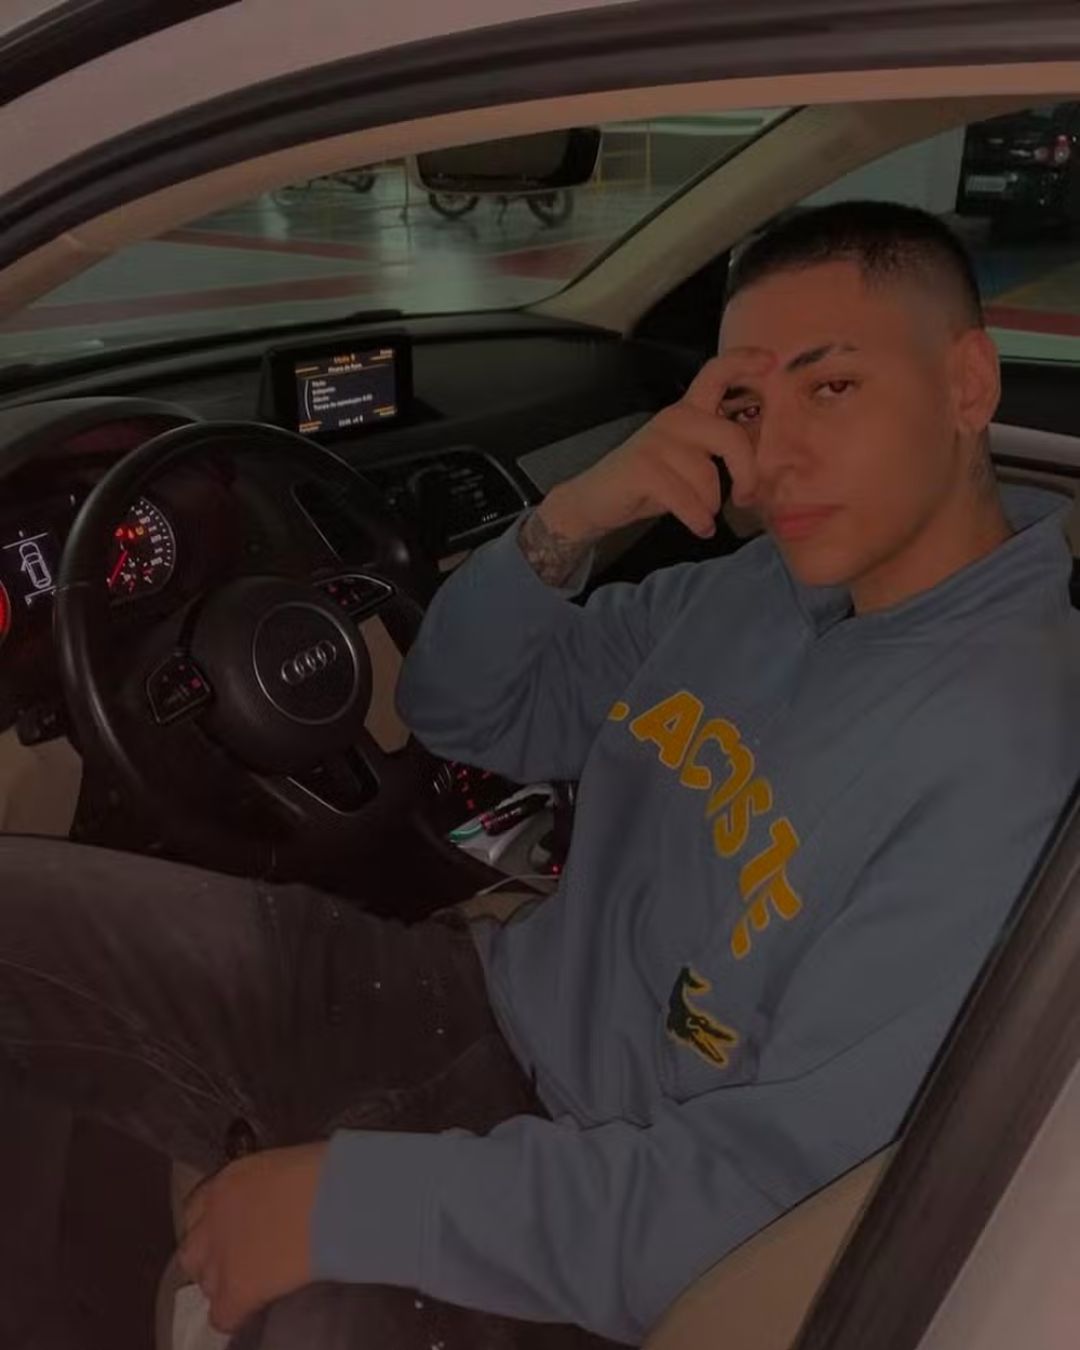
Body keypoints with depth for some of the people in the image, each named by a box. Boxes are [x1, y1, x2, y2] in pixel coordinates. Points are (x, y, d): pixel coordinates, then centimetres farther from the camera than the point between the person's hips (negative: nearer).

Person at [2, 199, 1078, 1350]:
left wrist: (353, 1197, -23)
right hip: (499, 1001, 7)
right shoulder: (765, 584, 2)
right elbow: (462, 713, 8)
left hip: (599, 1228, -6)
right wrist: (569, 519, -11)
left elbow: (782, 1181, -25)